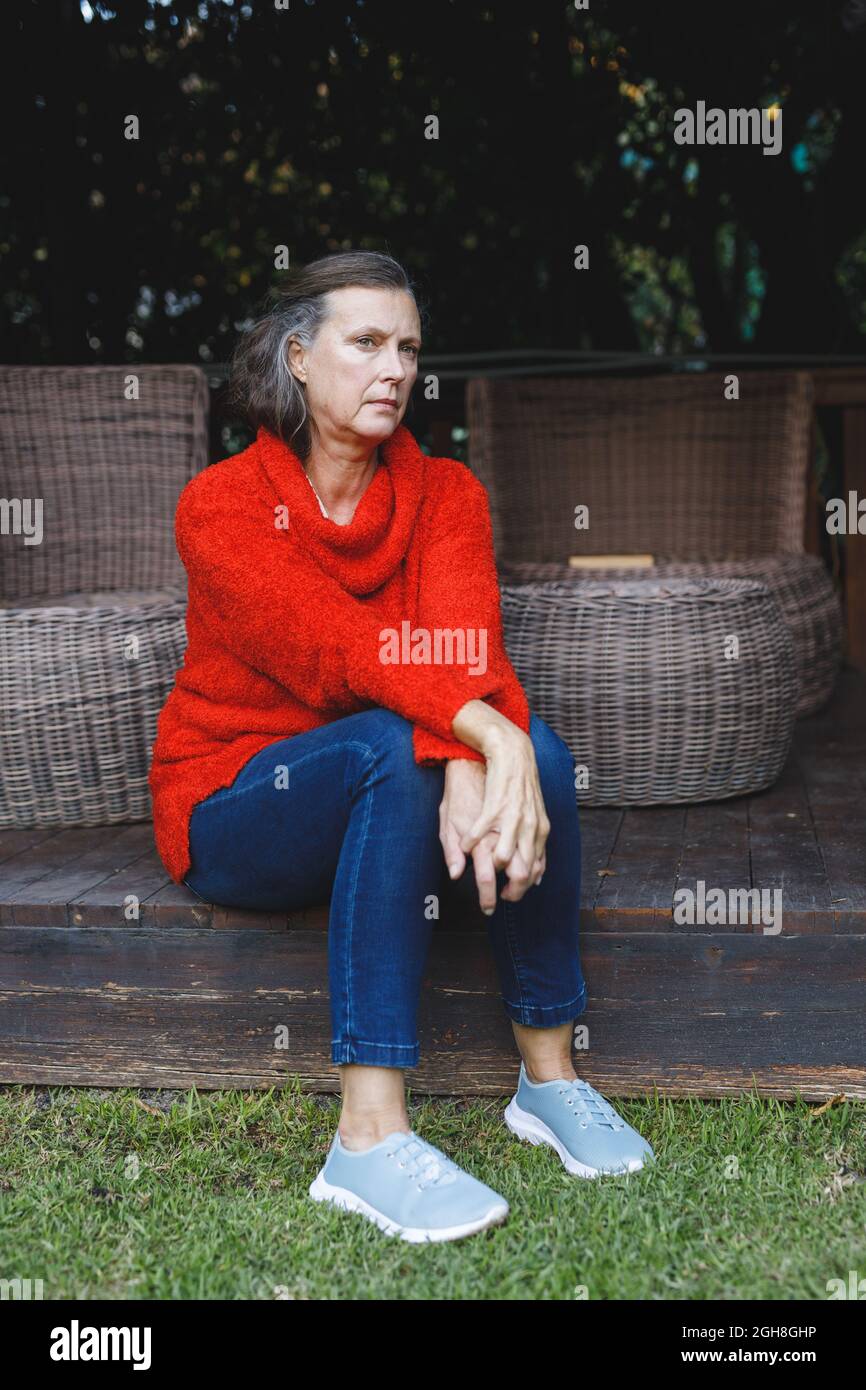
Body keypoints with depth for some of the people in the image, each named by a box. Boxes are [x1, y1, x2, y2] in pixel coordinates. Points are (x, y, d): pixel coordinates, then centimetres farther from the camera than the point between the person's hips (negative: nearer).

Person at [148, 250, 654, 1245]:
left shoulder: (443, 492, -1)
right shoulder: (220, 507, -13)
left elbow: (465, 641, -20)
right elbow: (334, 646, -29)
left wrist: (471, 770, -41)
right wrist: (484, 733, -45)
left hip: (387, 792, 4)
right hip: (230, 808, -4)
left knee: (540, 750, -26)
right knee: (392, 748, -35)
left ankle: (549, 1075, -14)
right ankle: (369, 1140, -38)